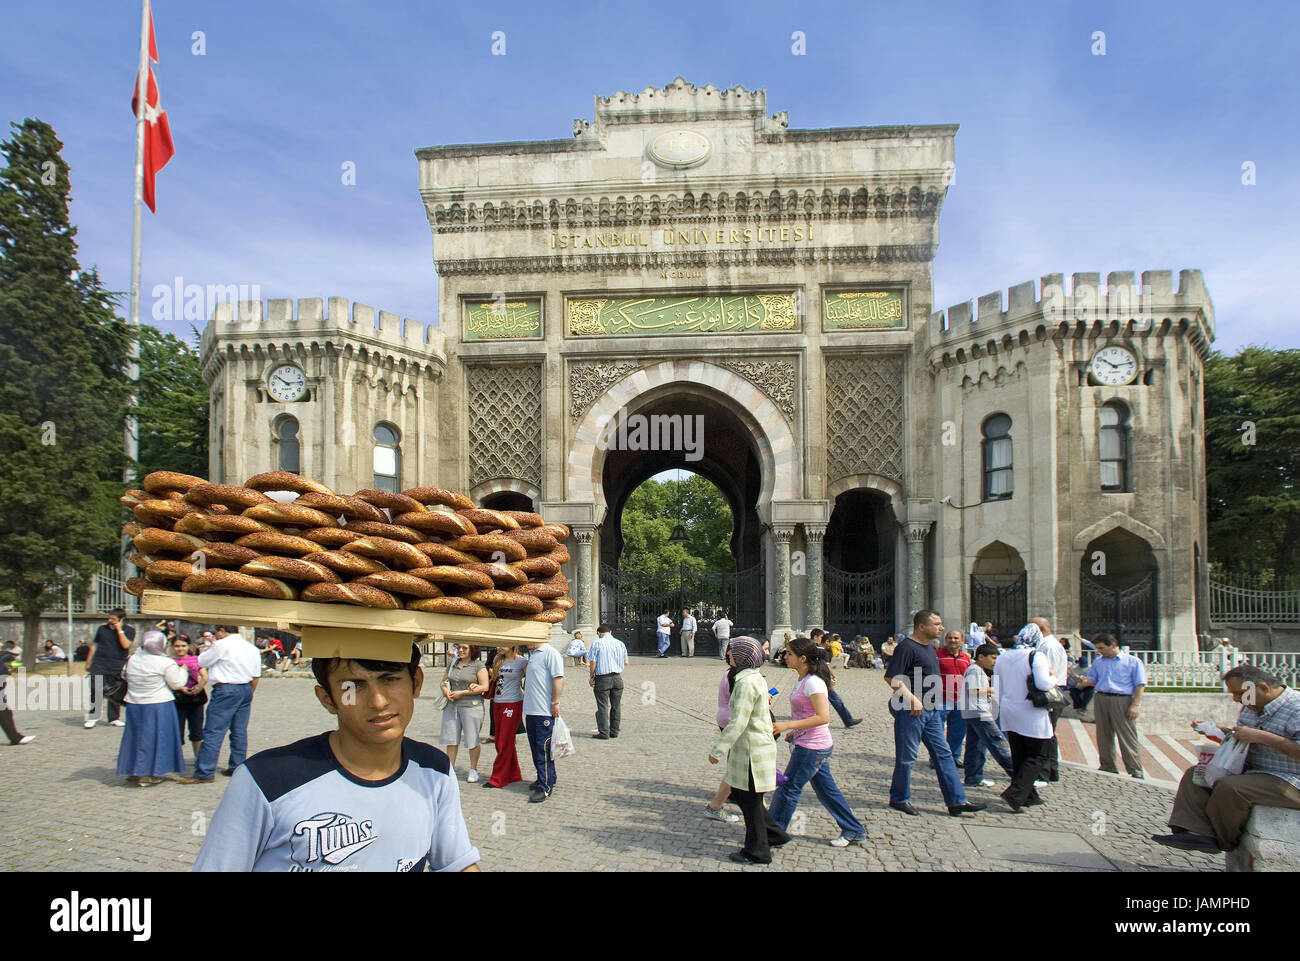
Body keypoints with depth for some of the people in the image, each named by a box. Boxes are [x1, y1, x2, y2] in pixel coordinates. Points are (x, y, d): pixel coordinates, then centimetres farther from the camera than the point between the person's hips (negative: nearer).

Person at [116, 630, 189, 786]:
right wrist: (182, 670, 6)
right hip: (160, 705, -5)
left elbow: (125, 676, 15)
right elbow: (177, 684, -9)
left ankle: (133, 772, 23)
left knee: (137, 737, 15)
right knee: (155, 738, 4)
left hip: (135, 705, 5)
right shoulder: (166, 663, -15)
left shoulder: (132, 660, 1)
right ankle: (148, 775, 6)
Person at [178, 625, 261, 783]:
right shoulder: (252, 648, 13)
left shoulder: (222, 645, -8)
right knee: (239, 732, 13)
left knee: (213, 733, -5)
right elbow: (255, 676, 16)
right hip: (246, 689, 8)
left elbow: (202, 662, 1)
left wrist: (208, 648, 18)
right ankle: (236, 768, 19)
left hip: (226, 690, -7)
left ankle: (204, 773, -5)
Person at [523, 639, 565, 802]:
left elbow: (558, 679, -18)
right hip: (531, 710, 10)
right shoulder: (533, 655, 17)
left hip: (545, 711, -10)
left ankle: (545, 786, -2)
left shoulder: (551, 653, -12)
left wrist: (555, 703, -19)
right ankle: (547, 779, 26)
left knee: (544, 748, -6)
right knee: (535, 747, 14)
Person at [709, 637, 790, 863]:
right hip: (759, 743, 10)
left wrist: (718, 749, -22)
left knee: (750, 801, 4)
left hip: (751, 749, -10)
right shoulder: (755, 677, 9)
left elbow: (739, 721, -25)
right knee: (740, 794, 20)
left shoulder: (746, 682, -21)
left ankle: (757, 852, 17)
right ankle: (775, 835, 30)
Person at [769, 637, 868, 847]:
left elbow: (823, 717, -27)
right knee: (826, 789, 16)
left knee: (788, 788, 1)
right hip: (808, 744, 10)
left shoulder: (813, 682, -21)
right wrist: (794, 732, 15)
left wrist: (787, 725, -28)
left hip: (812, 747, -10)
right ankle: (854, 831, 25)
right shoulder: (803, 680, 9)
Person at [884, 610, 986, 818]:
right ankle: (899, 799, 17)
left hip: (930, 709, 9)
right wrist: (912, 699, -27)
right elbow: (892, 677, -22)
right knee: (907, 757, 2)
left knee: (943, 754, 9)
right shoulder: (907, 646, -16)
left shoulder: (929, 647, 13)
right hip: (911, 710, -9)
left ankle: (957, 801, 14)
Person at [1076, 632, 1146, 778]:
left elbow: (1140, 685, -3)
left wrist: (1135, 705, -11)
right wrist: (1085, 682, -6)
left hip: (1122, 701, -5)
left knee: (1127, 736, -4)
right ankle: (1107, 767, 19)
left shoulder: (1132, 661, 0)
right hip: (1101, 699, 5)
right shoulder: (1098, 661, 15)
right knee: (1104, 736, 9)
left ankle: (1136, 770, 4)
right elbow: (1092, 679, 18)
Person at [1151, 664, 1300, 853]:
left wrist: (1261, 736, -29)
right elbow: (1238, 738, 26)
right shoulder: (1250, 706, 10)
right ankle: (1197, 831, -18)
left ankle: (1224, 841, -6)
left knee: (1229, 787, -30)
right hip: (1251, 770, 10)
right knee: (1194, 774, 1)